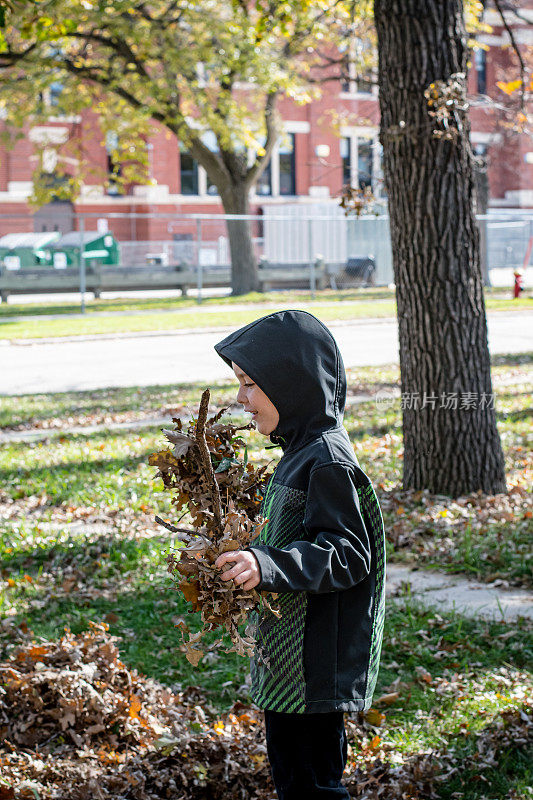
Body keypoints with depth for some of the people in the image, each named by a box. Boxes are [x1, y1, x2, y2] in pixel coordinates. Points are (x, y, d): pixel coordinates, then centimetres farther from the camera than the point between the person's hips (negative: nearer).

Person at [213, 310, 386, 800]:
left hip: (314, 665, -10)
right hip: (286, 658, 10)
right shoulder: (303, 449, 11)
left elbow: (348, 554, -25)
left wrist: (267, 566, -35)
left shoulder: (328, 461, -19)